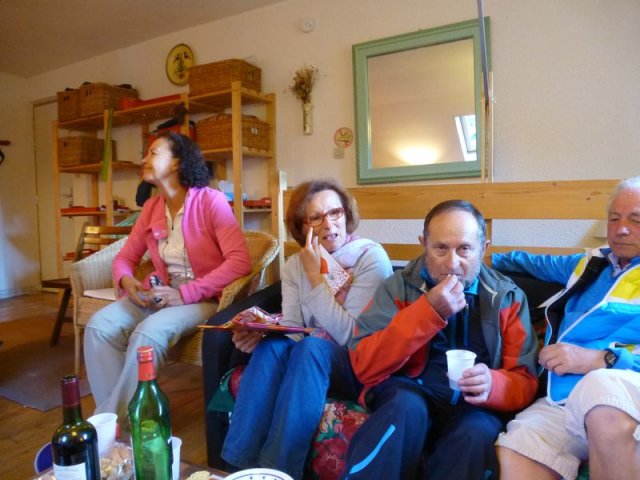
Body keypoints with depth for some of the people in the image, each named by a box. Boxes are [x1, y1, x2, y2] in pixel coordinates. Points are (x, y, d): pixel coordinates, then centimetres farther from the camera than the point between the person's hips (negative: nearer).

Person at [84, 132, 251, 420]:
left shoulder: (210, 201, -13)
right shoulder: (151, 207, 8)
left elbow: (240, 261, -23)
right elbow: (126, 257, 14)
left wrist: (185, 294, -26)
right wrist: (126, 281, -11)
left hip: (204, 298, -6)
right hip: (161, 294, 7)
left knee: (149, 332, -31)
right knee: (99, 325, -15)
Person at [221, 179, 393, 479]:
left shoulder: (372, 257, -12)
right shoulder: (295, 264, 3)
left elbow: (349, 335, -20)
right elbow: (291, 329, -4)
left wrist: (315, 275, -21)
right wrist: (259, 332, -26)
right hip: (308, 362, 4)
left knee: (313, 345, -34)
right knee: (273, 344, -28)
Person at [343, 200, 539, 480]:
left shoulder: (508, 297, 3)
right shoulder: (398, 286, -1)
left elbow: (525, 382, 3)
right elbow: (364, 367, -12)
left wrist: (492, 385, -23)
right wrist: (429, 311, -21)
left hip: (472, 405, 1)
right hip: (406, 393, 0)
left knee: (477, 431, -31)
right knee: (407, 406, -33)